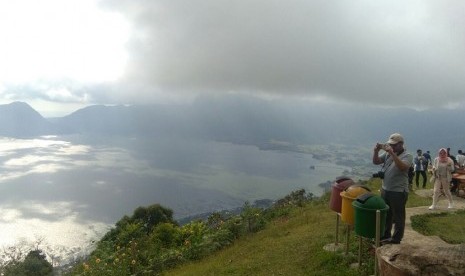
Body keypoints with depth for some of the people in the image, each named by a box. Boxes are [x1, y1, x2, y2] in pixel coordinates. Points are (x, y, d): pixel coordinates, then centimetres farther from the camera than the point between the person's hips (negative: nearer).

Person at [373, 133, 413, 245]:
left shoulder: (407, 156, -12)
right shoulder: (387, 153, 5)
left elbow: (402, 167, -30)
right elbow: (375, 162, 3)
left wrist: (392, 153, -35)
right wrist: (376, 151, -14)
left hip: (398, 192, -7)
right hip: (385, 189, 7)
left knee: (398, 217, 6)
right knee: (385, 215, 19)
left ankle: (396, 239, 18)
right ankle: (385, 236, 34)